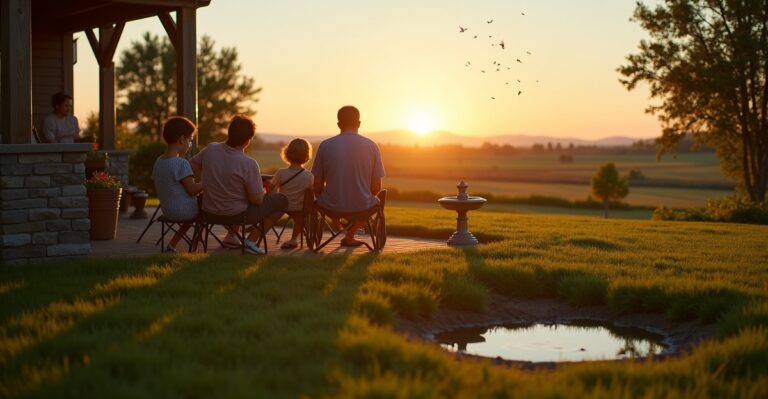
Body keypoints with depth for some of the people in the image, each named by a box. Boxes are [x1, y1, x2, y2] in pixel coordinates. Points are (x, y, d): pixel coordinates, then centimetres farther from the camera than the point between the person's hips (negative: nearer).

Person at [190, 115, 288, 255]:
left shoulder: (210, 149, -10)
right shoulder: (249, 164, -25)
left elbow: (192, 166, 8)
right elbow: (258, 200, -18)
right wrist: (264, 190, 4)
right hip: (236, 214, -7)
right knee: (282, 200, 5)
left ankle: (231, 235, 28)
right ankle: (251, 240, 4)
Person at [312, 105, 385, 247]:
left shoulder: (325, 145, -5)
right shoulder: (371, 146, -5)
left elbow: (317, 187, -2)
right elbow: (376, 188, -2)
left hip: (332, 206, 0)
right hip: (362, 207, 0)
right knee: (375, 202, 35)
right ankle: (349, 236, 27)